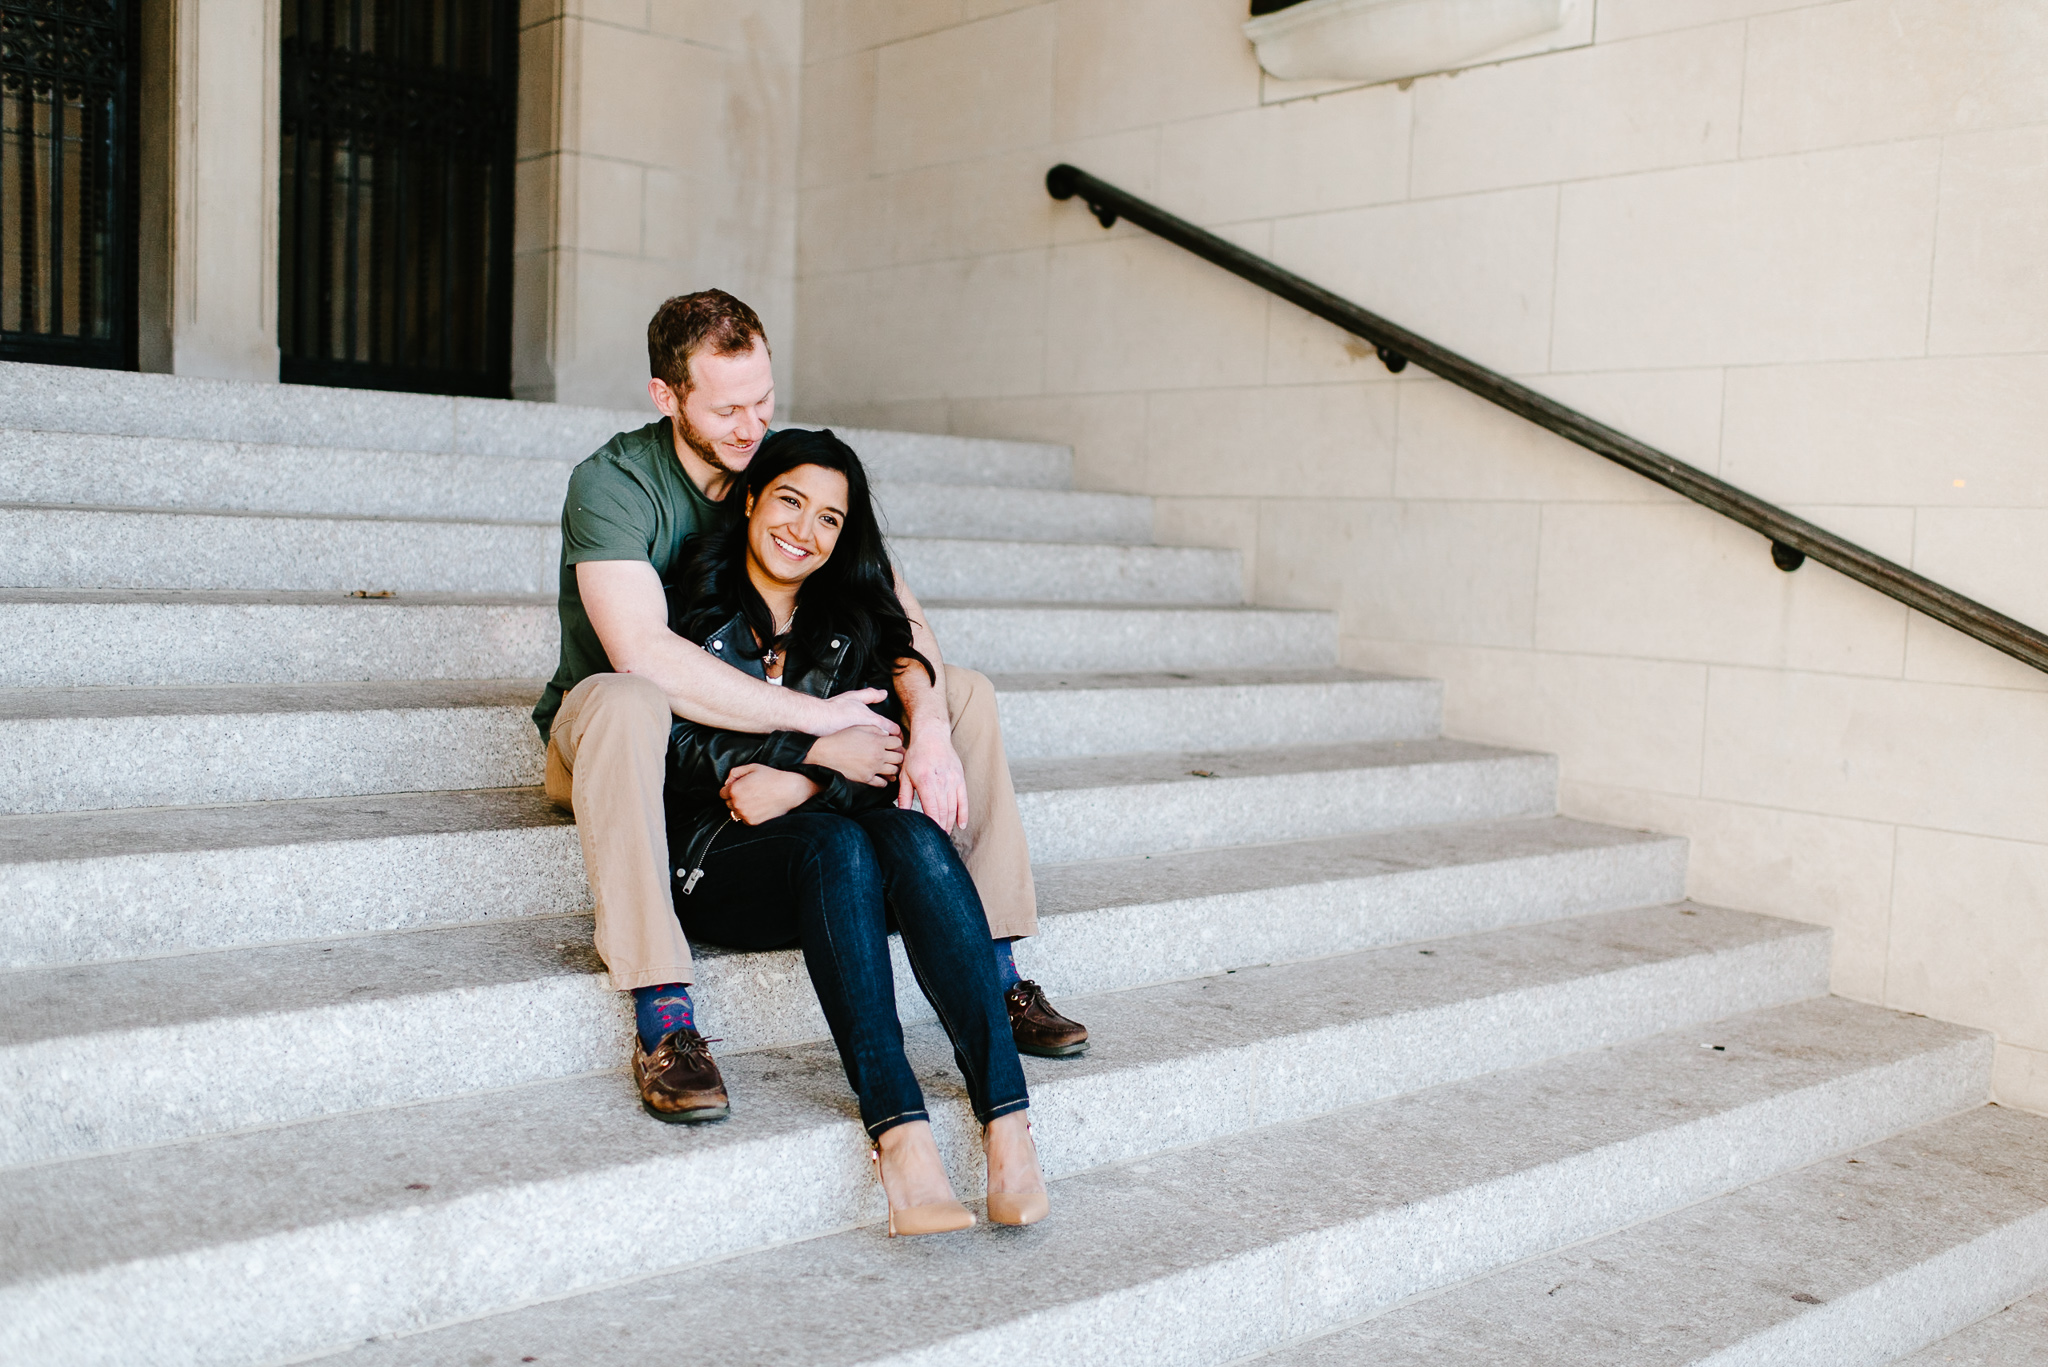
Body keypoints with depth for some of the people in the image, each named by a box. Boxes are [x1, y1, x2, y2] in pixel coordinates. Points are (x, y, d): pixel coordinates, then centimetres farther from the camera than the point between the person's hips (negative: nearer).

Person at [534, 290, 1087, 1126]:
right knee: (625, 704, -42)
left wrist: (930, 730, -31)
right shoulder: (611, 484, -20)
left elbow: (897, 612, -12)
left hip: (766, 733, 5)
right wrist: (815, 717, -33)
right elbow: (643, 653, -35)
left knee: (965, 693, -9)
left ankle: (994, 974, -9)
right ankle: (663, 1020, -40)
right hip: (625, 740, -5)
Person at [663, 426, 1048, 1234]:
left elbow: (881, 761, 4)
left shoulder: (851, 624, 15)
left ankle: (1008, 1129, -42)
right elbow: (678, 747, -4)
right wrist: (815, 749, -10)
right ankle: (900, 1140, -48)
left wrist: (795, 785, -14)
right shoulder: (696, 606, 5)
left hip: (835, 847, 3)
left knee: (913, 837, -32)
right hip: (715, 865, -3)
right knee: (836, 844, -36)